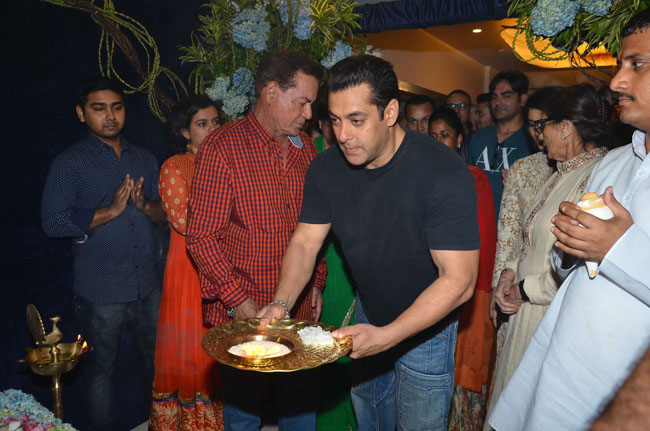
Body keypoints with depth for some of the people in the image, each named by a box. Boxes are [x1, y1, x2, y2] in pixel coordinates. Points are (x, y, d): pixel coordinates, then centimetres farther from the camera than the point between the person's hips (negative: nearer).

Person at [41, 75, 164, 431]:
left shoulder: (145, 159, 12)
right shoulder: (69, 163, -3)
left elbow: (164, 213, 14)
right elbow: (53, 222, -11)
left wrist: (146, 205, -8)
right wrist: (111, 211, -17)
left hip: (147, 285, 5)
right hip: (100, 291, -4)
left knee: (158, 360, 16)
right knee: (100, 370, 10)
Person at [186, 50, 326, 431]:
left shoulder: (306, 148, 7)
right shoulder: (222, 147, -12)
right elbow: (203, 237, -13)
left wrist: (316, 282, 9)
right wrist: (238, 300, -15)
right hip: (243, 312, -5)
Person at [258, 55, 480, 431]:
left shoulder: (445, 174, -30)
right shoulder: (327, 168, -13)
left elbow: (459, 280, -31)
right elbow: (305, 242, -6)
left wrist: (386, 336, -39)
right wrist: (281, 303, -23)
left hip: (426, 326, -4)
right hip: (368, 317, 5)